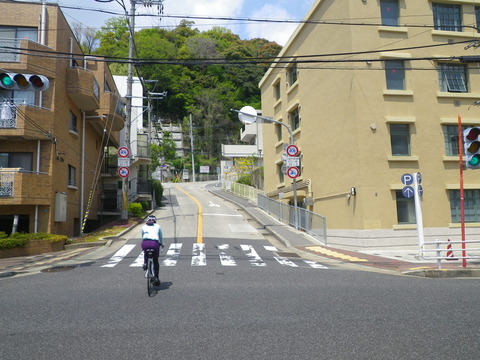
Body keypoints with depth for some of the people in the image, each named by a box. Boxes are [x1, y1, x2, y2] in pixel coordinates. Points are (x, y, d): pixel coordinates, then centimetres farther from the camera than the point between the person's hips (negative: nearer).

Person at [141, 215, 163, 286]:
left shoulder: (144, 226, 24)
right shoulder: (157, 226, 22)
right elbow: (161, 237, 32)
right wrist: (162, 244, 50)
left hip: (145, 243, 1)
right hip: (155, 243, -1)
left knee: (145, 253, 38)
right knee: (156, 261, 19)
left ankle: (145, 263, 16)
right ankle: (156, 278, 15)